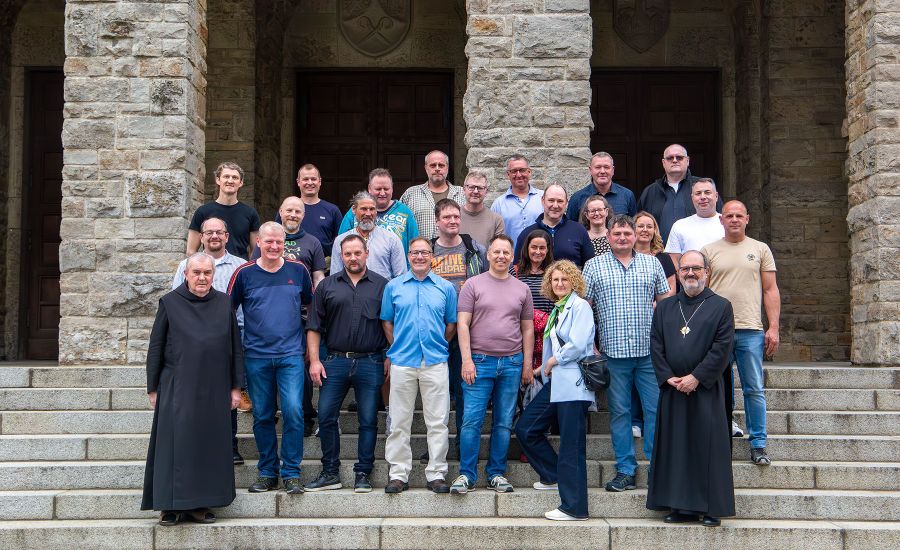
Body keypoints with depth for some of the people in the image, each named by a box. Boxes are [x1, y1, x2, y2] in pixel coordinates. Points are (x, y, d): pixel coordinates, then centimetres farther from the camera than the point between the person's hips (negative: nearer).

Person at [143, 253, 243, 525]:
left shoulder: (224, 304, 6)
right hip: (177, 389, -2)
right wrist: (153, 388, 0)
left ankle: (200, 503, 15)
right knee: (175, 443, -1)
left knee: (210, 444, 5)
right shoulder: (170, 303, 0)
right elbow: (155, 348, 2)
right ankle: (171, 505, 9)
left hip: (214, 390, 2)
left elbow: (235, 348, 9)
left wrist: (235, 387, 6)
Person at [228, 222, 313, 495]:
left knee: (293, 410, -11)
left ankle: (292, 472, 0)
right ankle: (267, 472, 20)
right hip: (256, 356, 1)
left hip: (291, 354, -1)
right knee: (262, 416, 7)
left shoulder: (298, 270, 5)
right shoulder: (244, 273, 1)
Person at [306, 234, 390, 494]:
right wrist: (314, 360, -1)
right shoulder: (327, 286, 9)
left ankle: (363, 474, 13)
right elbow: (314, 326, 7)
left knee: (368, 421, 3)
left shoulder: (381, 285, 5)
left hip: (370, 363, -1)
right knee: (326, 417, 2)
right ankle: (330, 473, 14)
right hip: (335, 362, 1)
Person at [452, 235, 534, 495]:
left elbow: (527, 328, 14)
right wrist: (467, 360, -9)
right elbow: (463, 324, -2)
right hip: (480, 361, -3)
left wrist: (527, 364, 7)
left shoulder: (522, 289, 12)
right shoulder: (474, 284, 2)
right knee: (472, 421, -5)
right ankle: (466, 475, 3)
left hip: (512, 363, 3)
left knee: (504, 423, 7)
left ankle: (497, 474, 16)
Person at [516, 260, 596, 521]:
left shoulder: (580, 306, -7)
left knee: (571, 445, -5)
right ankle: (553, 476, 25)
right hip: (556, 382, 9)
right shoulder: (557, 310, 19)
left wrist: (554, 361, -6)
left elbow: (578, 344, -18)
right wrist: (547, 368, 7)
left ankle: (573, 507, 1)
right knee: (526, 428, 10)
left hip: (573, 384, -9)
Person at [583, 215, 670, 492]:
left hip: (650, 350, 1)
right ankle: (625, 471, 13)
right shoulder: (594, 266, 6)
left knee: (656, 409, 1)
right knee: (619, 412, 5)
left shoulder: (652, 263, 11)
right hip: (613, 351, -1)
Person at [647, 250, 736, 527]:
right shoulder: (664, 307, 12)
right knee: (675, 447, 5)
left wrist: (696, 377, -13)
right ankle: (682, 506, 12)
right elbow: (656, 345, 7)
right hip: (672, 389, 4)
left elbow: (722, 347, -7)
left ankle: (711, 508, 6)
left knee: (708, 446, -1)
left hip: (706, 388, -3)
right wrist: (668, 377, -6)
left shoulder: (721, 306, 2)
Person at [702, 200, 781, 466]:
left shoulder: (760, 249, 9)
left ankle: (758, 445, 9)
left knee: (755, 390, 2)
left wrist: (773, 327, -2)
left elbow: (771, 291, 6)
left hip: (751, 330, 0)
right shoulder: (709, 251, 8)